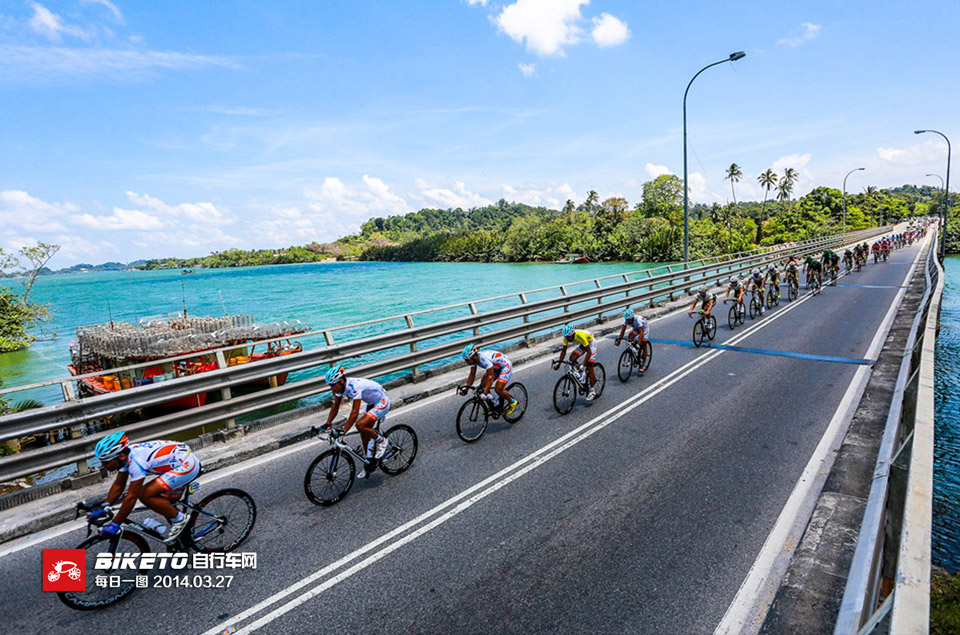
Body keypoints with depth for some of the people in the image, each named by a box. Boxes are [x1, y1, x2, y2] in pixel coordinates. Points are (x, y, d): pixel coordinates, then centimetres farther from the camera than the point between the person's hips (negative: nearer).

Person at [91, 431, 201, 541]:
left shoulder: (136, 461, -26)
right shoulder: (126, 456, 1)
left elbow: (131, 497, -23)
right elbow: (118, 485, 14)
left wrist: (115, 524, -16)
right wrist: (104, 509, 9)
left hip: (187, 465, -10)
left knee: (145, 495, -16)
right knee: (164, 505, 16)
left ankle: (179, 519, -2)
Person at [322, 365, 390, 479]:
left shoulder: (355, 386, -34)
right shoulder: (341, 386, -8)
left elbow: (355, 412, -36)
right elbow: (335, 406, 2)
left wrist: (344, 430, -37)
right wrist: (327, 424, -7)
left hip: (382, 403, -9)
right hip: (371, 403, 9)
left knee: (360, 425, -24)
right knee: (364, 434, 7)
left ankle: (382, 441, -1)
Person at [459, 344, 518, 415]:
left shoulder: (484, 358, -37)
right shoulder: (474, 359, -13)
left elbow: (490, 377, -39)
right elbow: (472, 375, -3)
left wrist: (485, 392, -44)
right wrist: (466, 389, -13)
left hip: (505, 366, -8)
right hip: (495, 367, 8)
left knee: (498, 389, -21)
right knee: (483, 385, -6)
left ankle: (512, 402, 4)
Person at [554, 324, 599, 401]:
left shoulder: (580, 335, -40)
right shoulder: (566, 337, -23)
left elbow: (589, 352, -37)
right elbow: (564, 351, -14)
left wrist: (583, 364, -45)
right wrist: (559, 362, -25)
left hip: (591, 343, -6)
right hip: (582, 344, 6)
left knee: (589, 366, -12)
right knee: (572, 359, -13)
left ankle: (592, 392, -4)